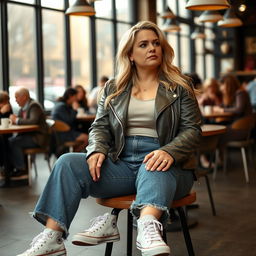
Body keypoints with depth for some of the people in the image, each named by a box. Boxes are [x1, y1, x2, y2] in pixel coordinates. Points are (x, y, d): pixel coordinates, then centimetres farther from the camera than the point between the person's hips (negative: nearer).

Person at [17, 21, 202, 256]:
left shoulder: (179, 87, 8)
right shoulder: (113, 89, 17)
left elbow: (192, 129, 0)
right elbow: (100, 127, 13)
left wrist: (169, 151, -23)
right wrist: (97, 150, -12)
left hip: (163, 165, -3)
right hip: (122, 164, 3)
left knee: (153, 171, -41)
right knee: (68, 163, -21)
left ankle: (148, 227, -69)